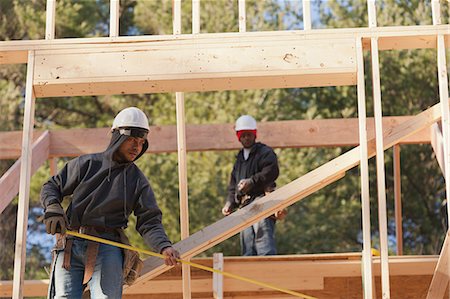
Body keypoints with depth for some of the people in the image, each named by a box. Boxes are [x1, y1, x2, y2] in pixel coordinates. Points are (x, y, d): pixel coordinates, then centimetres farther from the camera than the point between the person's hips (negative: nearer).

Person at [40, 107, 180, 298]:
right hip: (70, 245, 1)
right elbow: (51, 188, 16)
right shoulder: (86, 164, 11)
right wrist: (53, 209, -7)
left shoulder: (138, 181, 11)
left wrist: (164, 247, -17)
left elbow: (149, 222, 3)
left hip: (107, 248, 0)